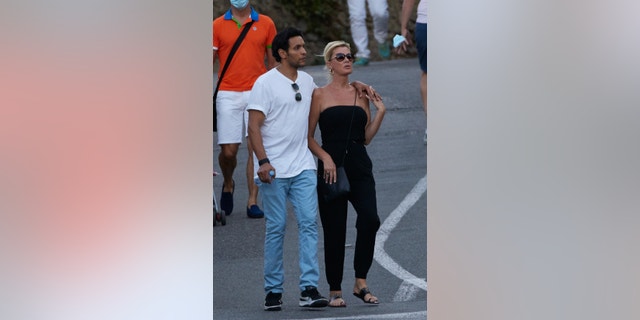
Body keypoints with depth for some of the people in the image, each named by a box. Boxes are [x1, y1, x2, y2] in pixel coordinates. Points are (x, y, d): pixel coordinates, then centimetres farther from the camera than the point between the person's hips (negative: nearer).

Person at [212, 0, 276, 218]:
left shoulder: (265, 24, 8)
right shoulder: (218, 25, 6)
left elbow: (273, 61, 13)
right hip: (227, 94, 0)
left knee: (256, 148, -5)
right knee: (228, 150, -3)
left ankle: (252, 201, 0)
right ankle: (228, 184, 27)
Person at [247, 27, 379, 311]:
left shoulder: (307, 81, 12)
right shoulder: (266, 83, -6)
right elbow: (254, 126, -11)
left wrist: (355, 85, 21)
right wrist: (263, 162, -21)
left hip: (303, 167, 5)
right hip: (274, 170, -5)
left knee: (309, 223, -7)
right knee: (276, 227, 0)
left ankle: (309, 289, -10)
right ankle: (273, 291, 9)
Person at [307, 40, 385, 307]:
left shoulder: (361, 94, 13)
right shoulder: (320, 95, 2)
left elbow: (366, 138, 14)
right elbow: (308, 137, -1)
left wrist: (380, 112, 3)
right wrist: (325, 157, -14)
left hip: (360, 168, 3)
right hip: (331, 170, -3)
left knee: (370, 220, -19)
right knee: (334, 232, 0)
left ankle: (360, 282, -9)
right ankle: (335, 290, 13)